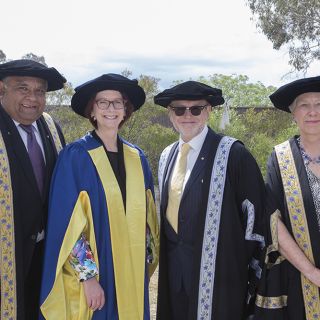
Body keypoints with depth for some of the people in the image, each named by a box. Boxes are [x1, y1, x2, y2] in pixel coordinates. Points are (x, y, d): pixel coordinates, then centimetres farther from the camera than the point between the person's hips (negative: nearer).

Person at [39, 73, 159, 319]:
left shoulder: (137, 158, 5)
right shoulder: (75, 156, -10)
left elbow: (146, 214, 11)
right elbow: (70, 222, -13)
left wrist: (147, 261, 9)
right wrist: (88, 276, -16)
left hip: (132, 272, 5)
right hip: (92, 272, -4)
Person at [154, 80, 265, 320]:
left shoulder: (233, 154, -12)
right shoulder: (167, 156, 8)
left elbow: (254, 213, -9)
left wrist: (253, 270, -6)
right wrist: (165, 259, 16)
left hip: (219, 271, -5)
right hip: (173, 271, 6)